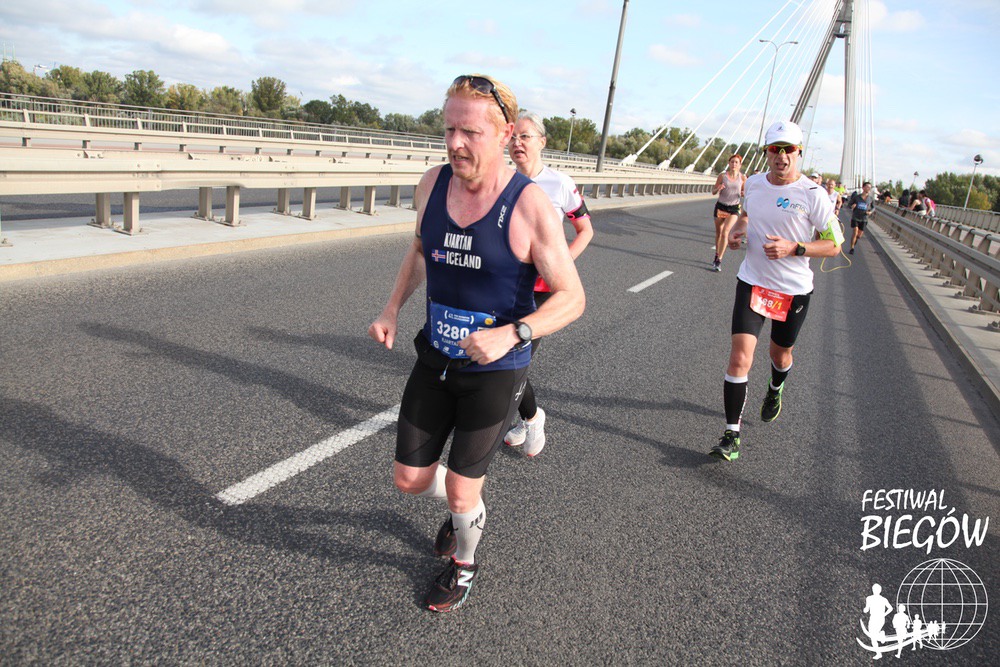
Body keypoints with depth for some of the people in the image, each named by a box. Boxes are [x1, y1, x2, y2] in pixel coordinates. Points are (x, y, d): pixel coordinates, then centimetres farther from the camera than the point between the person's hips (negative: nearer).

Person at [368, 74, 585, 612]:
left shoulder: (530, 208, -21)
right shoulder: (431, 186, -5)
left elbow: (571, 297, -17)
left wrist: (510, 333, -33)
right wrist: (392, 308, 1)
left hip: (495, 371, -5)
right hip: (434, 360, 5)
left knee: (459, 490, 6)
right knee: (409, 479, 11)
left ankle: (464, 564, 40)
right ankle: (468, 511, 46)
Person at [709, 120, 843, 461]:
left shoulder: (812, 194, -12)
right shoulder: (754, 183, 0)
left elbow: (834, 245, -7)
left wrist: (794, 248, -22)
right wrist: (737, 229, 1)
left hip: (794, 289, -1)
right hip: (752, 282, 1)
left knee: (780, 354, 19)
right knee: (740, 357, -13)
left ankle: (774, 392, 56)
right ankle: (731, 436, -7)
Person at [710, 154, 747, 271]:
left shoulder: (743, 178, -2)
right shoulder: (722, 176, -2)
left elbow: (745, 192, 9)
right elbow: (713, 192, 2)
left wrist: (744, 194, -15)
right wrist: (718, 189, -20)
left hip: (733, 209, -2)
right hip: (720, 206, 2)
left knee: (725, 233, -14)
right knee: (718, 233, 11)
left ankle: (719, 260, -10)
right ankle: (717, 256, 30)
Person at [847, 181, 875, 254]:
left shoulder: (871, 198, -3)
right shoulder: (856, 196, -7)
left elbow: (873, 207, 11)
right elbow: (848, 205, 2)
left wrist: (871, 212, -11)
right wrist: (851, 206, -21)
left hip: (864, 219, 2)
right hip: (855, 217, -2)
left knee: (860, 234, 6)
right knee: (855, 231, -16)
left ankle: (855, 240, 42)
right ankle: (852, 248, -5)